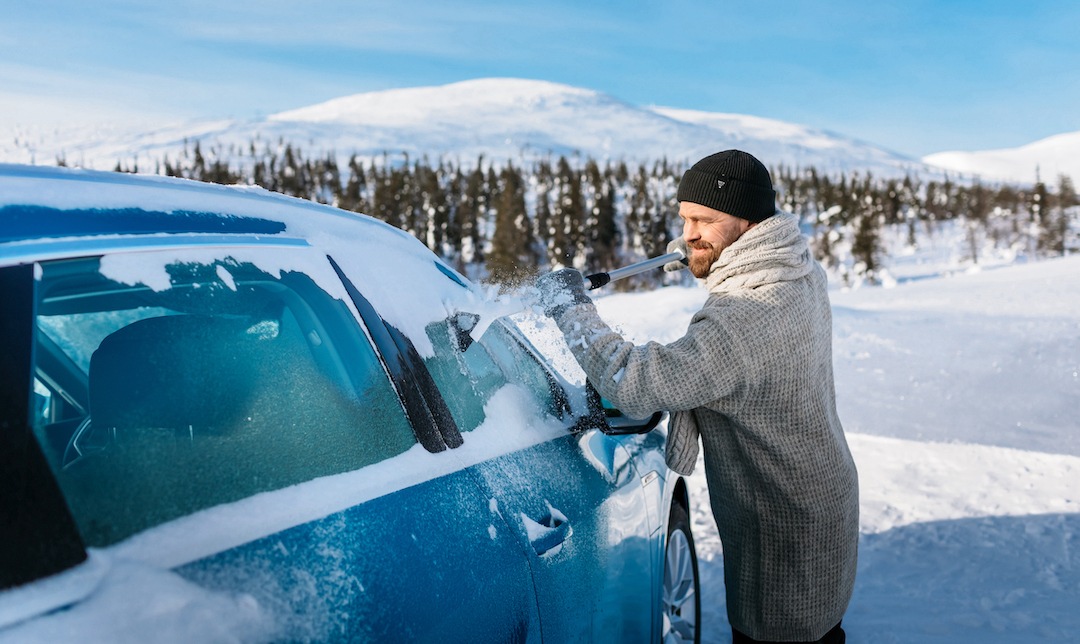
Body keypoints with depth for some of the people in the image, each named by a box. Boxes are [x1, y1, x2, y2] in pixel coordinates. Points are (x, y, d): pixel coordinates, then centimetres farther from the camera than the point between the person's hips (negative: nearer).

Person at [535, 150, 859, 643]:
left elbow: (638, 385, -36)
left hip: (783, 538, -9)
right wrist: (707, 256, 9)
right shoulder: (802, 270, -4)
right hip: (823, 498, 9)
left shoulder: (744, 321, -34)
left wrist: (571, 309, -24)